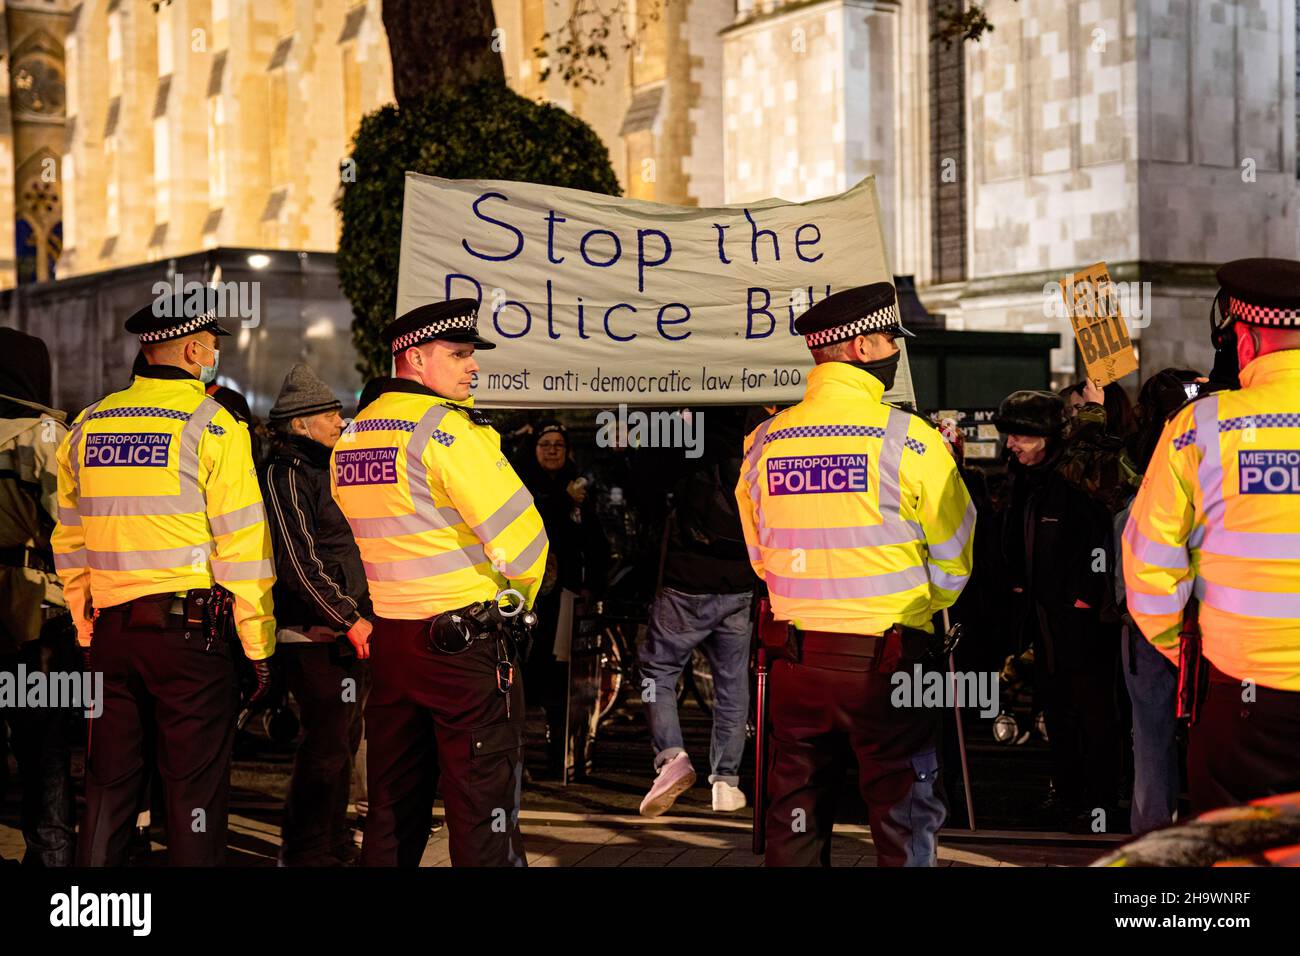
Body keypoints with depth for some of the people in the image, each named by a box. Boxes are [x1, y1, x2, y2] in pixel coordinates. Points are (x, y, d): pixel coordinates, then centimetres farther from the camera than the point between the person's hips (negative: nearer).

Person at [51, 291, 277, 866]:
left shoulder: (88, 427, 10)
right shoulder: (212, 425, -7)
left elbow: (69, 542, 13)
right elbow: (241, 545, -9)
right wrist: (260, 646, -4)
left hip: (110, 628, 6)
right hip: (190, 628, -5)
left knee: (108, 783, 13)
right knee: (194, 789, 1)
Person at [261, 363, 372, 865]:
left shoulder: (324, 470, 19)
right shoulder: (285, 475, -11)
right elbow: (299, 564, -19)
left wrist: (362, 618, 18)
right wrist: (349, 618, -18)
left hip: (348, 634, 10)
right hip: (316, 636, -10)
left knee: (342, 744, 17)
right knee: (325, 749, -7)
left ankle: (333, 842, 28)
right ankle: (306, 852, 1)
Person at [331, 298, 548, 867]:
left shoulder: (350, 438, 11)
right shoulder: (446, 426, -14)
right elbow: (519, 532, -16)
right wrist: (519, 594, 2)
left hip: (389, 638, 8)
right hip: (465, 641, -8)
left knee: (392, 805, 15)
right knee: (483, 812, -3)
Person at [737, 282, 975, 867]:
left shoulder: (764, 442, 2)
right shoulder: (907, 438, -11)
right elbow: (953, 556, -1)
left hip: (793, 655, 4)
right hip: (888, 656, -4)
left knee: (795, 814, 14)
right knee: (903, 812, 5)